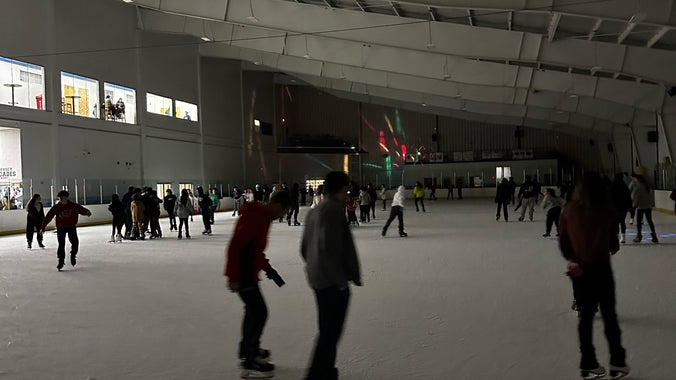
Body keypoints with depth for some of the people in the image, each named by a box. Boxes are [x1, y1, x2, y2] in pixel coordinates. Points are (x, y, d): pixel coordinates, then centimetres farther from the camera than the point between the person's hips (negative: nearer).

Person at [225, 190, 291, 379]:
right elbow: (235, 246, -27)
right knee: (259, 312, -5)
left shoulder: (261, 215, 8)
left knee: (254, 310, 21)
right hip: (243, 273, -10)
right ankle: (249, 363, 4)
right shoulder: (255, 218, -23)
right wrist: (233, 277, -25)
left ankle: (249, 350, 37)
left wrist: (266, 266, 15)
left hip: (248, 272, 10)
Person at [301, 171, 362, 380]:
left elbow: (304, 248, 16)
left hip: (317, 279, 10)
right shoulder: (334, 210, -17)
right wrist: (341, 279, -18)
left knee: (327, 328, 21)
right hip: (334, 282, -10)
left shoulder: (314, 211, 11)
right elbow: (328, 249, -25)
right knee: (331, 332, -2)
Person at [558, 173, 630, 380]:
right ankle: (617, 363, 16)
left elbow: (563, 241, -2)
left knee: (585, 315, 12)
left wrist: (571, 259, 6)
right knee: (609, 314, 11)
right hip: (601, 267, -2)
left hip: (578, 268, 3)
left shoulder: (569, 211, -4)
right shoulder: (607, 211, -11)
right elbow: (613, 243, -4)